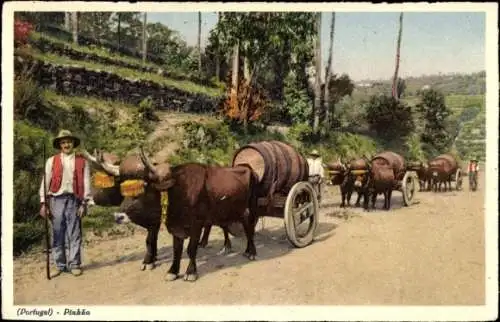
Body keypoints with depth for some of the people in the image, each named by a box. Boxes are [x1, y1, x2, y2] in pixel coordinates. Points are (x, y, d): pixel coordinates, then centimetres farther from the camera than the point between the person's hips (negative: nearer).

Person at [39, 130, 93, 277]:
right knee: (57, 234, 5)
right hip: (56, 200, 1)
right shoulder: (51, 161, 8)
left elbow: (86, 183, 2)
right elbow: (45, 182, 5)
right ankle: (59, 265, 15)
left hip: (73, 200, -1)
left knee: (74, 234, 1)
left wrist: (84, 203, -4)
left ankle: (74, 264, 9)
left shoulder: (82, 162, 7)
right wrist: (43, 203, -1)